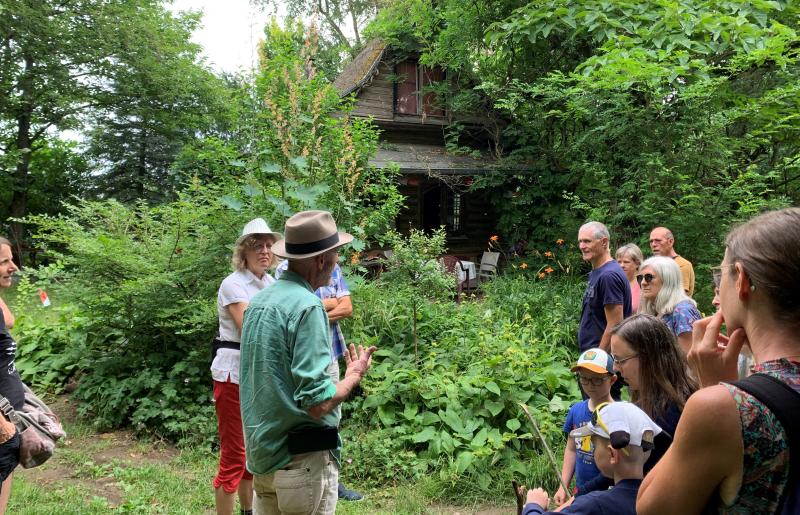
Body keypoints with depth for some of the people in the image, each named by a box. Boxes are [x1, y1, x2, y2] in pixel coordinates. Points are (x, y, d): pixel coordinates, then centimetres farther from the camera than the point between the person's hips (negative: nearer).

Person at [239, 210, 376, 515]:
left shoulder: (258, 301, 5)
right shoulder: (307, 306, -20)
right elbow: (317, 403, -23)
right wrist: (355, 375, -6)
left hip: (261, 455, 8)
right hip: (301, 461, -8)